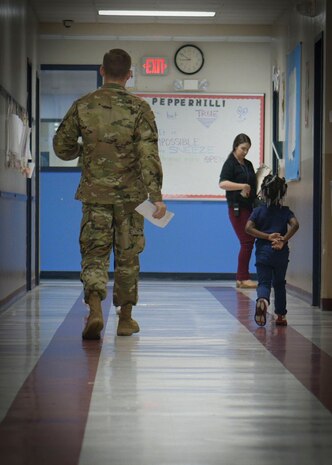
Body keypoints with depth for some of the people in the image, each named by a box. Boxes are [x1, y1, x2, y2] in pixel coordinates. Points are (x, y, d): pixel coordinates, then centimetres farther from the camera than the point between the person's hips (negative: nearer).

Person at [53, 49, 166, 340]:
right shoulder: (139, 108, -6)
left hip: (95, 194, 1)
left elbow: (62, 147, 5)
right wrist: (156, 196, -15)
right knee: (127, 256, 11)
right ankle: (125, 320, 20)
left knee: (94, 253, 5)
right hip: (130, 195, 0)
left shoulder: (83, 106, -1)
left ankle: (95, 309, -18)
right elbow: (149, 154, -14)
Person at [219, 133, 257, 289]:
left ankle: (241, 278, 13)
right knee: (247, 242, -10)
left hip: (249, 207, 8)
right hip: (237, 207, -8)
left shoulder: (248, 164, 17)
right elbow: (222, 183, -21)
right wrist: (243, 186, -25)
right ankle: (243, 278, -4)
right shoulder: (230, 164, -7)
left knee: (249, 242, 8)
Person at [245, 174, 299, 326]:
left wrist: (267, 237, -11)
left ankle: (263, 299, -36)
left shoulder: (258, 211, 2)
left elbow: (248, 228, -12)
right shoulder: (285, 211, 3)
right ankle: (281, 315, 21)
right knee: (279, 283, 17)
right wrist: (283, 240, -15)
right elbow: (295, 224, -16)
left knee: (263, 282, -2)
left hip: (263, 252, -1)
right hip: (281, 253, 1)